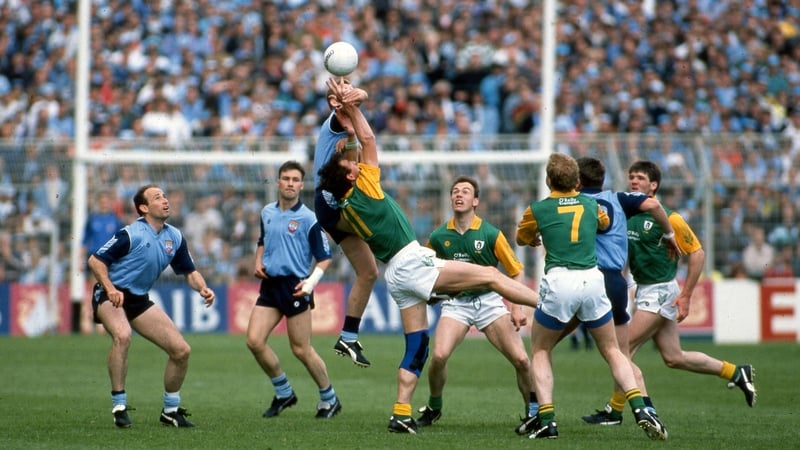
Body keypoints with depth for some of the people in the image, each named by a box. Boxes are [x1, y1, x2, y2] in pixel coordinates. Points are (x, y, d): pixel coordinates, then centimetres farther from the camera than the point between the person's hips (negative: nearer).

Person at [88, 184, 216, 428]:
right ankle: (119, 406, -26)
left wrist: (203, 288, -9)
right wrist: (110, 289, -30)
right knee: (122, 335, -37)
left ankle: (171, 410, 17)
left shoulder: (174, 237, 4)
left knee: (181, 350, -2)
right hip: (111, 295, -7)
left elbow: (189, 271, 12)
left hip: (139, 299, 7)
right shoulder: (131, 234, -17)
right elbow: (95, 260, -15)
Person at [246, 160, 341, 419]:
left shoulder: (308, 219, -8)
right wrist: (258, 261, 8)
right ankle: (283, 393, 13)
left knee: (301, 350, -3)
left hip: (295, 287, -6)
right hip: (270, 284, 6)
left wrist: (311, 282, -20)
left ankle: (329, 399, 15)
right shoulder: (267, 213, 10)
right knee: (254, 340, -5)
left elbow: (324, 257, -5)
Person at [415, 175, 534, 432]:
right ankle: (433, 408, 4)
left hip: (488, 299, -1)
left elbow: (516, 271, 1)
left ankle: (533, 411, 11)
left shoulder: (491, 234, -5)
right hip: (455, 303, 1)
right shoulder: (438, 237, 0)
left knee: (521, 360, -12)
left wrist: (518, 308, -6)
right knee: (439, 356, -22)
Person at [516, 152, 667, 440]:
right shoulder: (590, 204, 14)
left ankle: (546, 419, 1)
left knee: (540, 352, 16)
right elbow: (605, 224, 37)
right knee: (612, 351, 14)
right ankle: (640, 409, -6)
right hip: (592, 279, 2)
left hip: (558, 281, -2)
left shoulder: (538, 210, 5)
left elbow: (522, 239, 25)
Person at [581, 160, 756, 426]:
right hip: (643, 290, 8)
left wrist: (686, 296, -14)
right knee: (674, 358, 12)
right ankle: (736, 373, 26)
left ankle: (616, 410, 0)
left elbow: (697, 254, -11)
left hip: (661, 291, -8)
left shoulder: (667, 218, -14)